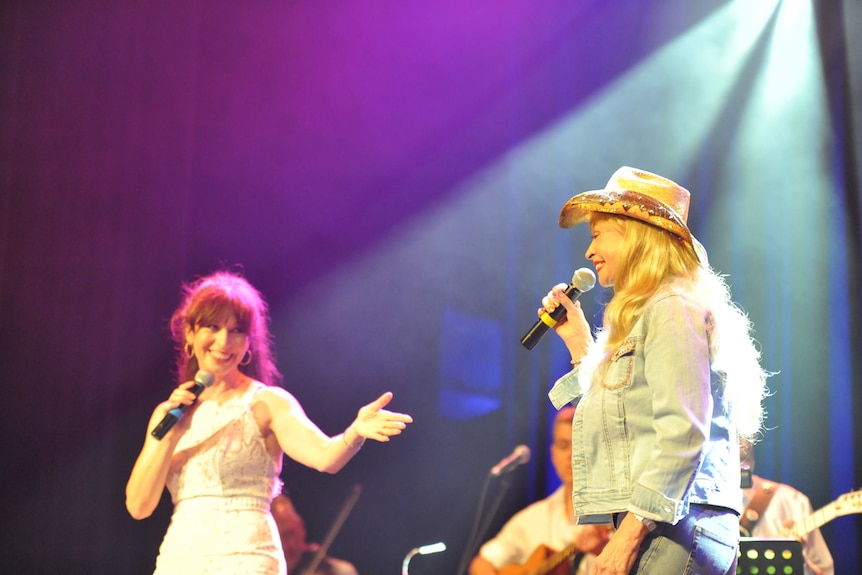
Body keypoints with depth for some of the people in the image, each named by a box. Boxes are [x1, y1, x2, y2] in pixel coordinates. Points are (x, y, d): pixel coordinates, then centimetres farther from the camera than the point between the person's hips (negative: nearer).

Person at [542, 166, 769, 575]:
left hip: (671, 532, -10)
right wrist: (579, 343, 25)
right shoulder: (641, 315, 22)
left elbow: (683, 430, -17)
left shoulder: (673, 308, -7)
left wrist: (631, 531, -22)